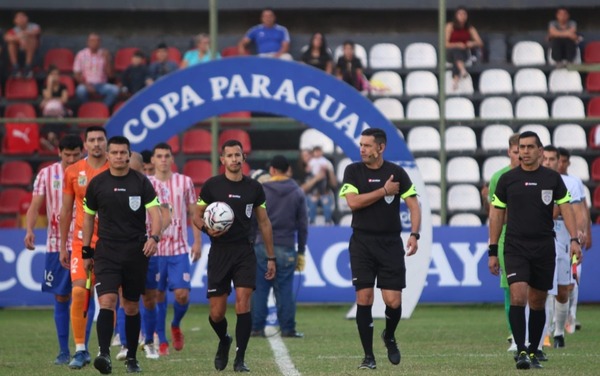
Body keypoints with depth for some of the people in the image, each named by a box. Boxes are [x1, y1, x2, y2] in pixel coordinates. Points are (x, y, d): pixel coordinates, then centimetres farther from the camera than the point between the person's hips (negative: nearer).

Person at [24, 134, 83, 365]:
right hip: (56, 245, 1)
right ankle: (64, 351, 10)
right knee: (61, 298, 4)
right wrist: (30, 229, -20)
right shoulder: (47, 174, 2)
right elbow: (35, 205, -2)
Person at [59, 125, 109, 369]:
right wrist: (62, 246, 10)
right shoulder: (73, 172, 5)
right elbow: (66, 211, 11)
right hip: (81, 241, 0)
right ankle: (80, 350, -7)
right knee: (78, 292, -13)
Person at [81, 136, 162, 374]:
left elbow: (154, 212, -8)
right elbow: (89, 218, 12)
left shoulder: (141, 182, 0)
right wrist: (86, 252, 10)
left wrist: (154, 237, -27)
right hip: (106, 251, -1)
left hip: (136, 252, 1)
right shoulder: (96, 183, 3)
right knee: (107, 301, -18)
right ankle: (104, 354, -28)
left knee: (132, 307, 8)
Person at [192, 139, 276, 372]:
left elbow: (264, 222, 12)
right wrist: (207, 229, -16)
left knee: (243, 303, -15)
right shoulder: (212, 185, 0)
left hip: (244, 252, 0)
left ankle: (240, 359, -7)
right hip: (219, 252, 0)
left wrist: (271, 257, 11)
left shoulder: (254, 187, 5)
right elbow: (197, 216, 7)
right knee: (217, 312, 0)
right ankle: (224, 341, 34)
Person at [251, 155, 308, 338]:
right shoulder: (297, 193, 5)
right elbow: (303, 225, 7)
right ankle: (288, 328, 2)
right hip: (286, 249, 1)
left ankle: (257, 328, 3)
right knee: (285, 290, 2)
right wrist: (301, 252, 13)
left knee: (260, 289, 3)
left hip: (263, 247, -1)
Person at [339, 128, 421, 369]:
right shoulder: (353, 171, 2)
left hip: (391, 243, 0)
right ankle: (368, 356, 4)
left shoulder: (397, 172, 2)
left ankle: (389, 337, 27)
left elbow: (413, 205, 2)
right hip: (362, 243, 0)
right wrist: (385, 191, -10)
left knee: (393, 302, -6)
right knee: (363, 299, -6)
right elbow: (353, 202, -12)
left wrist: (414, 235, -12)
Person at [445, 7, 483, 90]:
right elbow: (446, 44, -10)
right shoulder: (450, 26, -3)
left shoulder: (470, 28, 4)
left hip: (464, 54, 2)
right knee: (456, 50, -38)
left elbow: (480, 43, -2)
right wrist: (457, 45, -28)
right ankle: (462, 70, -63)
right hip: (451, 53, -2)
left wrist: (472, 43, -26)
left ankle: (455, 79, -49)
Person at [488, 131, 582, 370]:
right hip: (515, 248, -1)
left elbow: (565, 207, 3)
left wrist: (574, 239, -12)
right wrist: (493, 251, 5)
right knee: (518, 297, -18)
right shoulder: (507, 179, 3)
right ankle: (521, 351, -19)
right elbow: (497, 214, 7)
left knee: (538, 302, 8)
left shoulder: (552, 178, 4)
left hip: (544, 249, 1)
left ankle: (533, 352, 20)